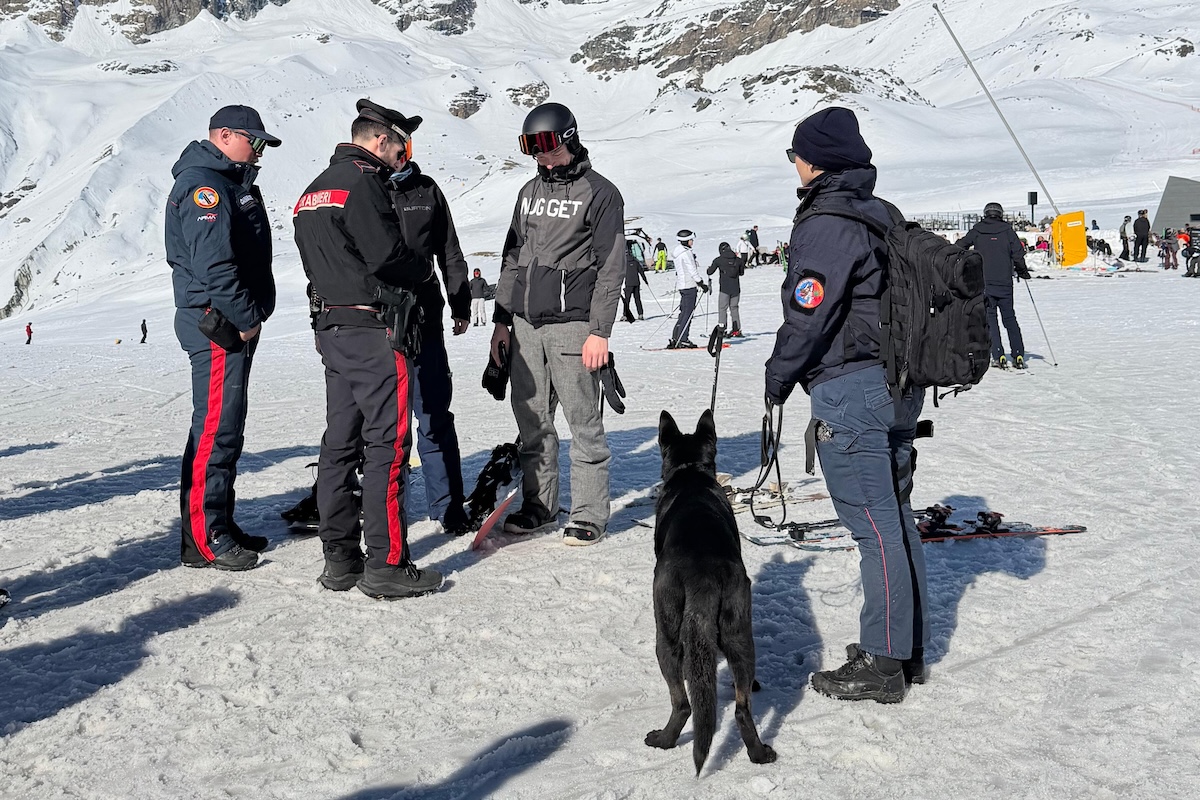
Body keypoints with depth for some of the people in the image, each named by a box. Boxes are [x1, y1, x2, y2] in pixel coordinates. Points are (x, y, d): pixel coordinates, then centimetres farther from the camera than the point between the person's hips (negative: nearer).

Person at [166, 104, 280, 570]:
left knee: (226, 427, 14)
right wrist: (246, 317, -17)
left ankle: (219, 526, 22)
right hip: (217, 324, -11)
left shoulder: (230, 184, 22)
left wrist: (252, 313, 9)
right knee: (216, 428, -9)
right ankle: (203, 538, -4)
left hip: (234, 323, 11)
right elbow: (212, 262, -23)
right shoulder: (204, 186, -13)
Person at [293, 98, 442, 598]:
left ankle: (340, 559, 16)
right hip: (375, 328, -9)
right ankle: (386, 564, -4)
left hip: (332, 327, 10)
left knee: (341, 443, 11)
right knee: (386, 444, -6)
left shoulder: (314, 191, 18)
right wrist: (423, 269, 0)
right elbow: (388, 254, -18)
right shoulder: (363, 182, -12)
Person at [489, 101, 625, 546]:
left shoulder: (599, 193, -2)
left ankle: (590, 515, 4)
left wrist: (599, 331, -13)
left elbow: (611, 267, -7)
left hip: (572, 324, -6)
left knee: (583, 423, -3)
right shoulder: (530, 192, 17)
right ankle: (539, 505, 20)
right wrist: (502, 319, 14)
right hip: (525, 325, 6)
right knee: (532, 420, 9)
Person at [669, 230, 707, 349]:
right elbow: (693, 271, -16)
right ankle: (682, 340, -9)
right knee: (688, 313, -7)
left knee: (684, 312, 12)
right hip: (689, 285, -9)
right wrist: (701, 283, -10)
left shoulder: (679, 252, 16)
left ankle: (675, 339, 10)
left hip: (682, 285, 10)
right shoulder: (686, 253, -14)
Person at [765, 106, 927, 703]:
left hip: (850, 389, -10)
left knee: (873, 526, -5)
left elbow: (808, 315, -17)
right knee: (895, 517, 14)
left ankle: (881, 664, 3)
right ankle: (909, 649, 24)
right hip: (898, 384, 10)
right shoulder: (881, 216, 14)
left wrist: (778, 379, -3)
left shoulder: (826, 224, -15)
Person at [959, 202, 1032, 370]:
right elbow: (1018, 253, -1)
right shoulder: (1007, 230, 3)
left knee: (990, 319, 4)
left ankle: (998, 356, -6)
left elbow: (960, 248, 4)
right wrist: (1022, 271, 15)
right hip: (1004, 283, 1)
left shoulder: (976, 231, 4)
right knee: (1010, 318, 10)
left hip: (984, 282, -1)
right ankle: (1018, 355, 6)